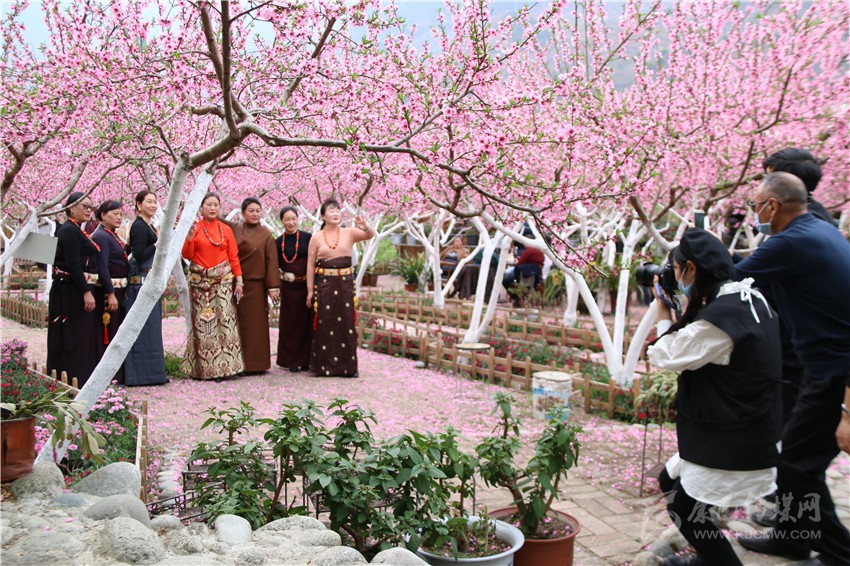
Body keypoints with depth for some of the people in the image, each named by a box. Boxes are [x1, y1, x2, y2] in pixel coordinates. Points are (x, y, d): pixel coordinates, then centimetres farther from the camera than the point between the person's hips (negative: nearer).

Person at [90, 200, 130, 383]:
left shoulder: (113, 236, 15)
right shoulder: (101, 236, -12)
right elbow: (102, 267, -20)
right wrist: (111, 294, -23)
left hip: (118, 290, 10)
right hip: (107, 291, -10)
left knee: (118, 333, 13)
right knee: (107, 333, -4)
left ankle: (118, 373, 21)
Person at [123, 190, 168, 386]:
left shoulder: (148, 226, 18)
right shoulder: (139, 226, -11)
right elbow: (139, 255, -19)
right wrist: (159, 242, -17)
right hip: (142, 282, -10)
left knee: (151, 327, 11)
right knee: (145, 328, -7)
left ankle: (151, 372, 17)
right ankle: (144, 374, -3)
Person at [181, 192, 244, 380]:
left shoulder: (226, 229, 10)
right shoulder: (194, 228, 6)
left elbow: (234, 257, 7)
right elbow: (187, 255, -1)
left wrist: (238, 280, 0)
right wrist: (189, 237, -16)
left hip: (223, 279, 1)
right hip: (200, 280, -1)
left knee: (224, 319, -7)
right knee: (202, 322, -3)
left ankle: (224, 366, -4)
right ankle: (203, 367, 3)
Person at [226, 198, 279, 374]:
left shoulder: (265, 235, 3)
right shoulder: (232, 229, 6)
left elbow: (271, 261, -1)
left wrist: (273, 286, -6)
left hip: (255, 285, -1)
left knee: (255, 325, 3)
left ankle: (255, 363, 11)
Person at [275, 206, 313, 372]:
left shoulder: (308, 238, 0)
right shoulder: (278, 242, 5)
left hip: (307, 285, -1)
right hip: (289, 287, 1)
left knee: (306, 321, 4)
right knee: (290, 323, 6)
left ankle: (305, 359, 13)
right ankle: (292, 360, 15)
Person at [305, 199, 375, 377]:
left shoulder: (349, 233, 3)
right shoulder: (316, 238, 2)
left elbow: (371, 235, -13)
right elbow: (310, 265, 3)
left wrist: (365, 227, -36)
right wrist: (310, 290, 0)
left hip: (345, 284, 1)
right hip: (324, 284, -1)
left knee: (346, 323, 3)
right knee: (325, 324, 1)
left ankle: (347, 366, 10)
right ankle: (324, 365, 9)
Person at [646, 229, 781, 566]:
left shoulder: (721, 316, -27)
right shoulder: (750, 299, 3)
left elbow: (667, 356, -16)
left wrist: (663, 309, -5)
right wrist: (685, 306, 9)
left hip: (731, 442, -10)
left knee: (686, 511, 1)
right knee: (670, 482, 21)